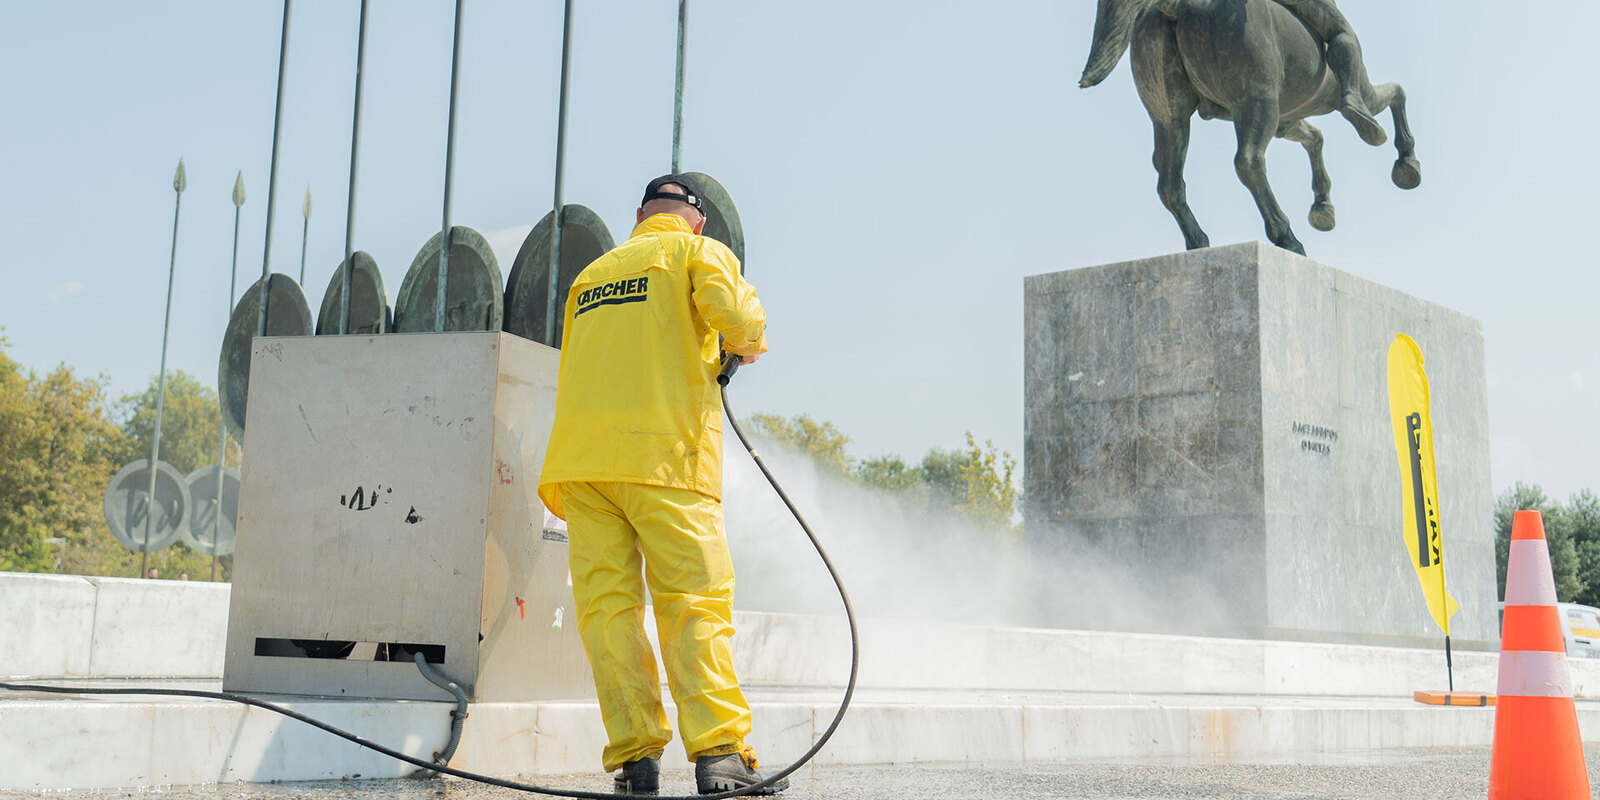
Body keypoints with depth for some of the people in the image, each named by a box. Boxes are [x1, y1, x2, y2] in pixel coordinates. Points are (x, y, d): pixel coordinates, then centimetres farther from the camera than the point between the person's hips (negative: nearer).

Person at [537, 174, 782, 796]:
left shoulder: (593, 273, 25)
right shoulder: (699, 251, 9)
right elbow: (735, 315, -11)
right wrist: (749, 345, 10)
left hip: (580, 456, 5)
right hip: (665, 452, -4)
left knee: (607, 602, 2)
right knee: (694, 603, -5)